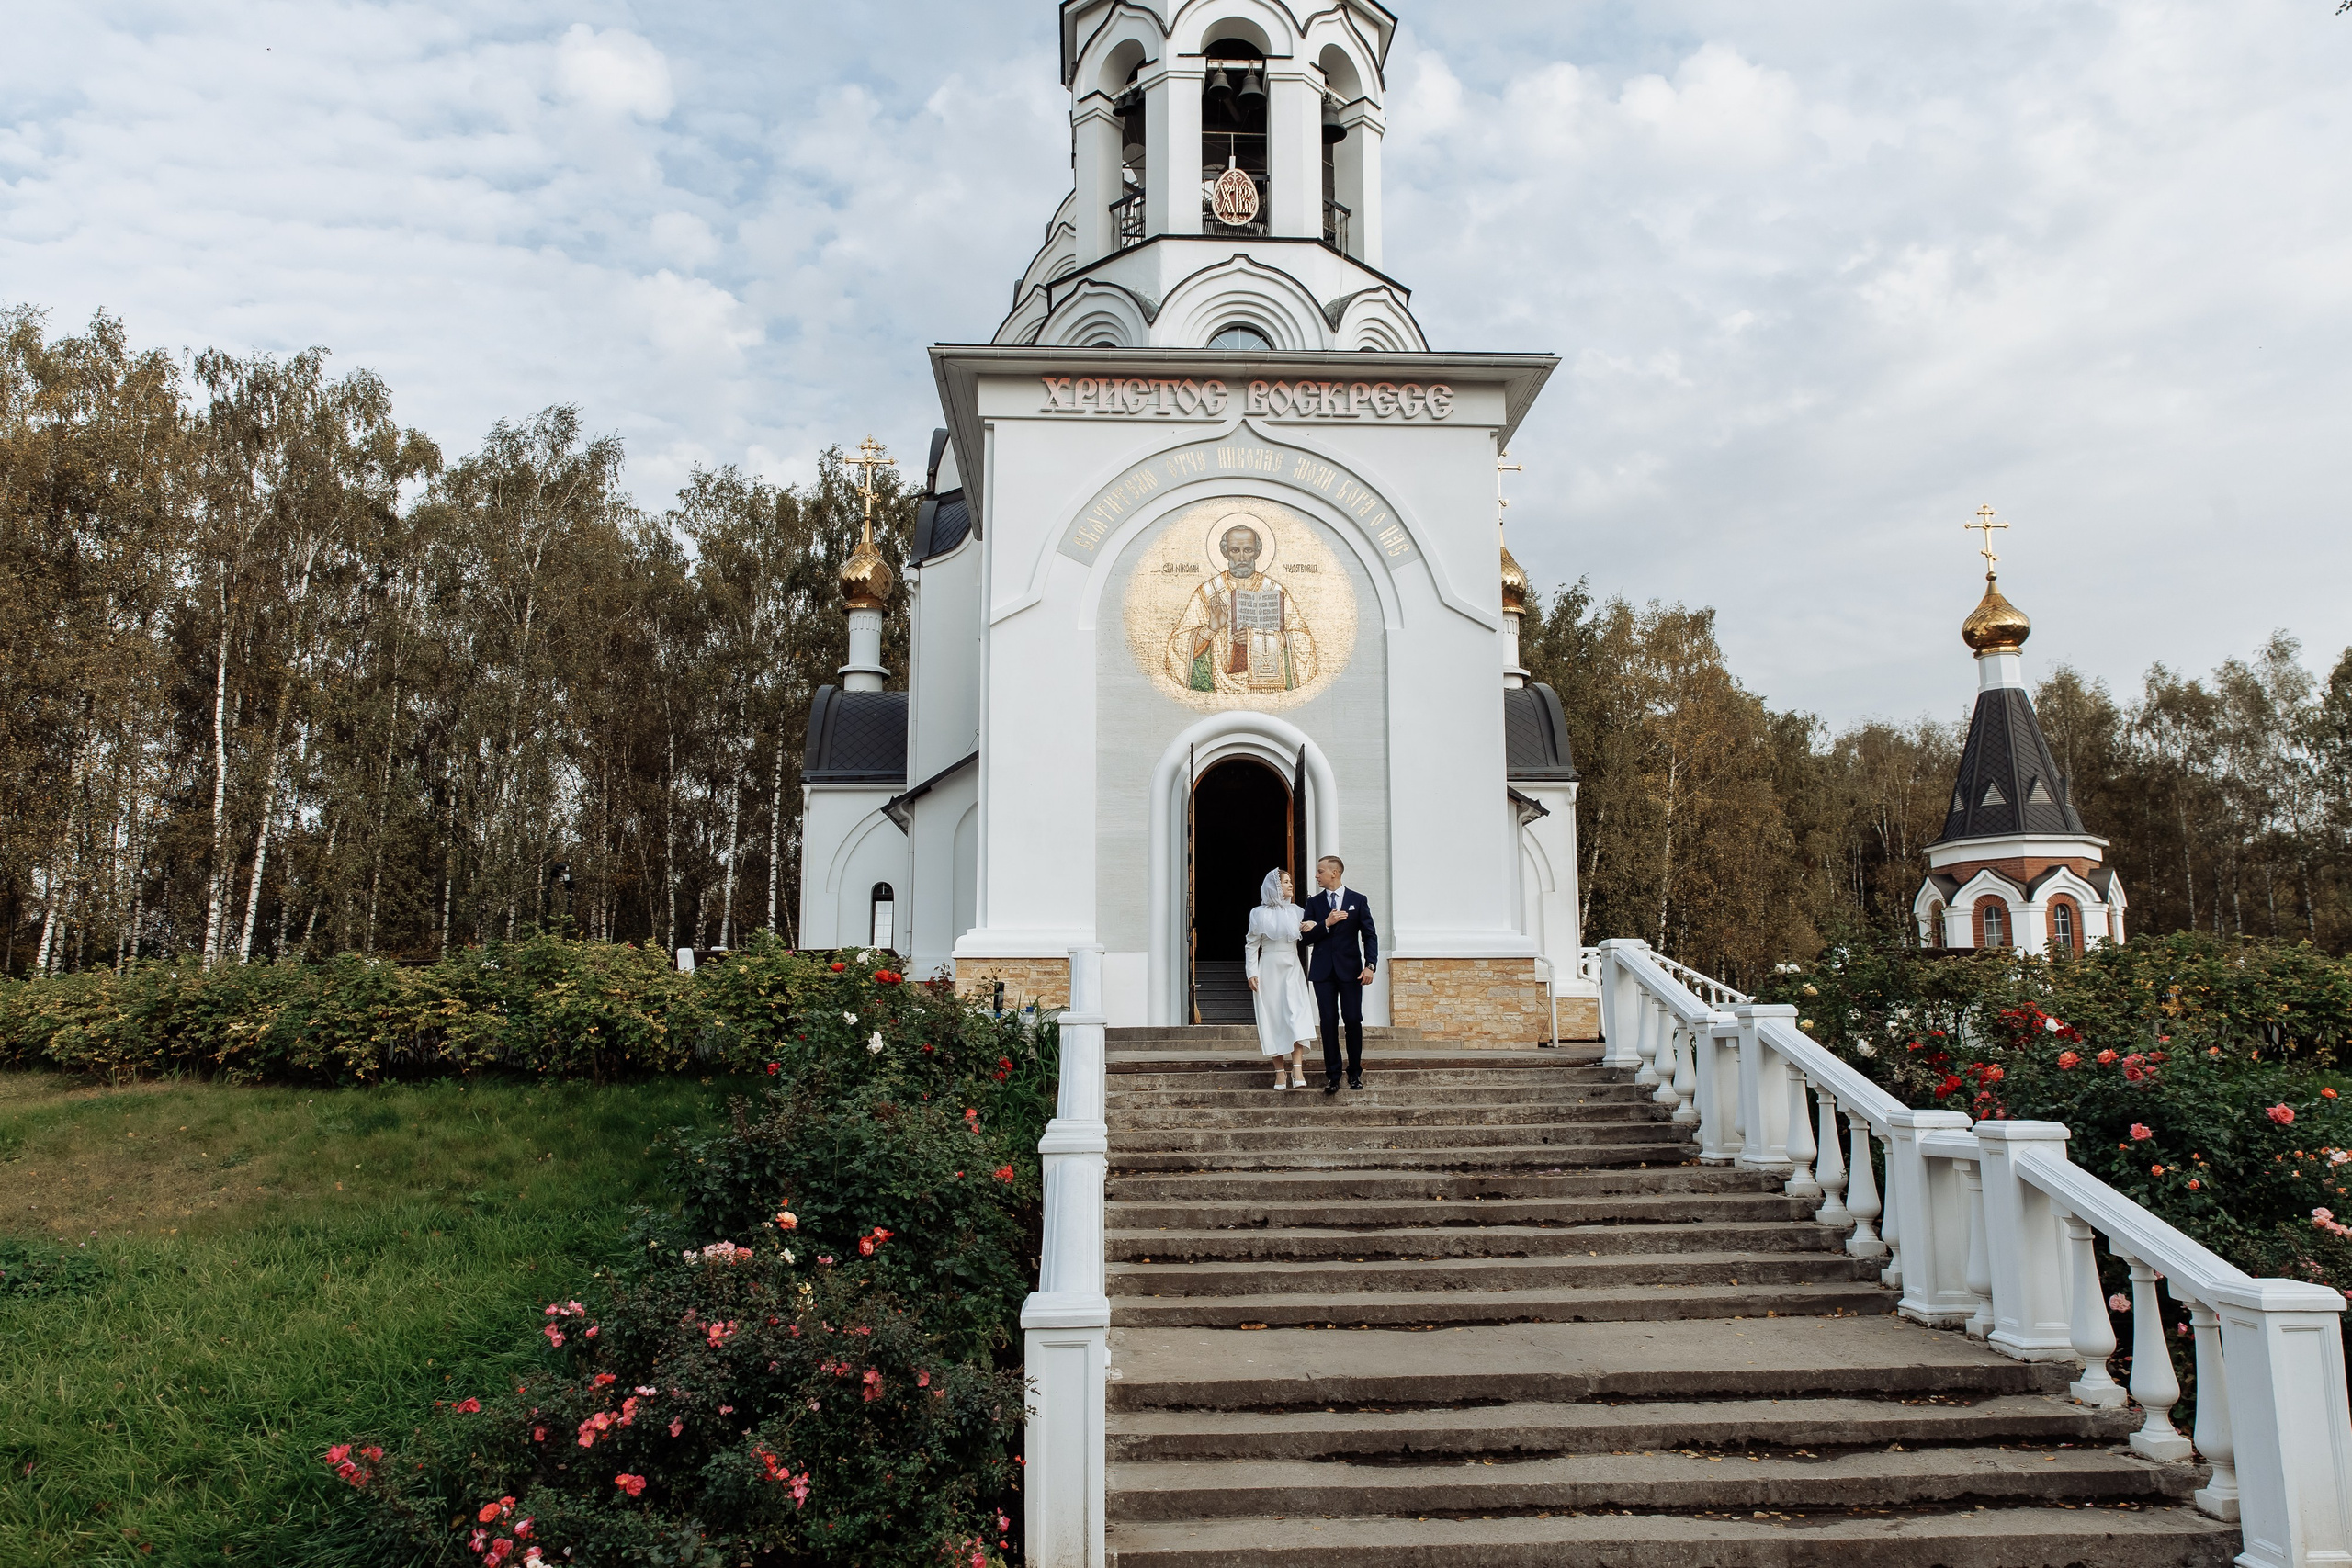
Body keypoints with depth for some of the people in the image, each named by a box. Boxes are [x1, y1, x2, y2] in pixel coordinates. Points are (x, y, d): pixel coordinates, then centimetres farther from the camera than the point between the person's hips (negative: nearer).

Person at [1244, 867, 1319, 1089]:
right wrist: (1251, 973, -5)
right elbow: (1251, 946, 5)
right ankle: (1279, 1073, 3)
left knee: (1296, 1015, -14)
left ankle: (1298, 1071, -21)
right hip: (1269, 969, -1)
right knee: (1273, 1019, -2)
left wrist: (1313, 926, -6)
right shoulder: (1259, 914, 5)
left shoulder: (1295, 911, 11)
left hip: (1292, 970, 1)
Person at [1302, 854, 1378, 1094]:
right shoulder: (1314, 903, 10)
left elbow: (1369, 935, 1)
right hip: (1323, 971, 1)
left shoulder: (1358, 900, 4)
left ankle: (1355, 1073, 11)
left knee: (1353, 1020, -1)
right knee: (1329, 1022, -1)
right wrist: (1326, 924, -13)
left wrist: (1370, 965, -10)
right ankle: (1332, 1075, 3)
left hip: (1350, 969, -1)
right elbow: (1307, 937, 3)